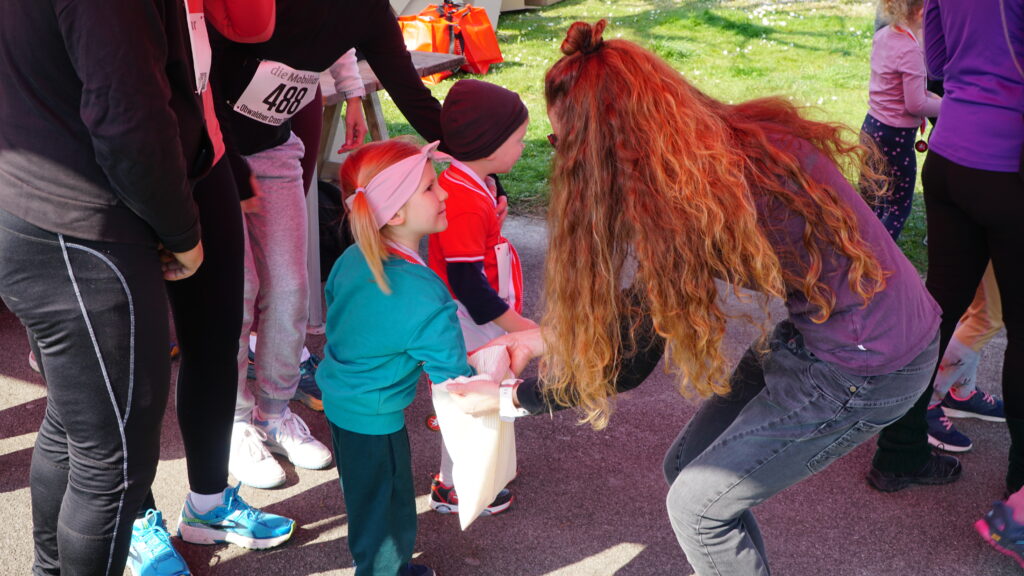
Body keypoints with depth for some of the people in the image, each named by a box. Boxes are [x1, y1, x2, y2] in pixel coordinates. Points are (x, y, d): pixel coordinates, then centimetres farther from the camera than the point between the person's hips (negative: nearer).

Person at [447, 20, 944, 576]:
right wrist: (548, 335, 13)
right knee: (688, 465, 15)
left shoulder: (686, 207, -26)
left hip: (865, 370, -8)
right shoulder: (732, 142, -2)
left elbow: (626, 364, -13)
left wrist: (508, 399, -2)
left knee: (698, 503, 3)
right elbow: (639, 304, 11)